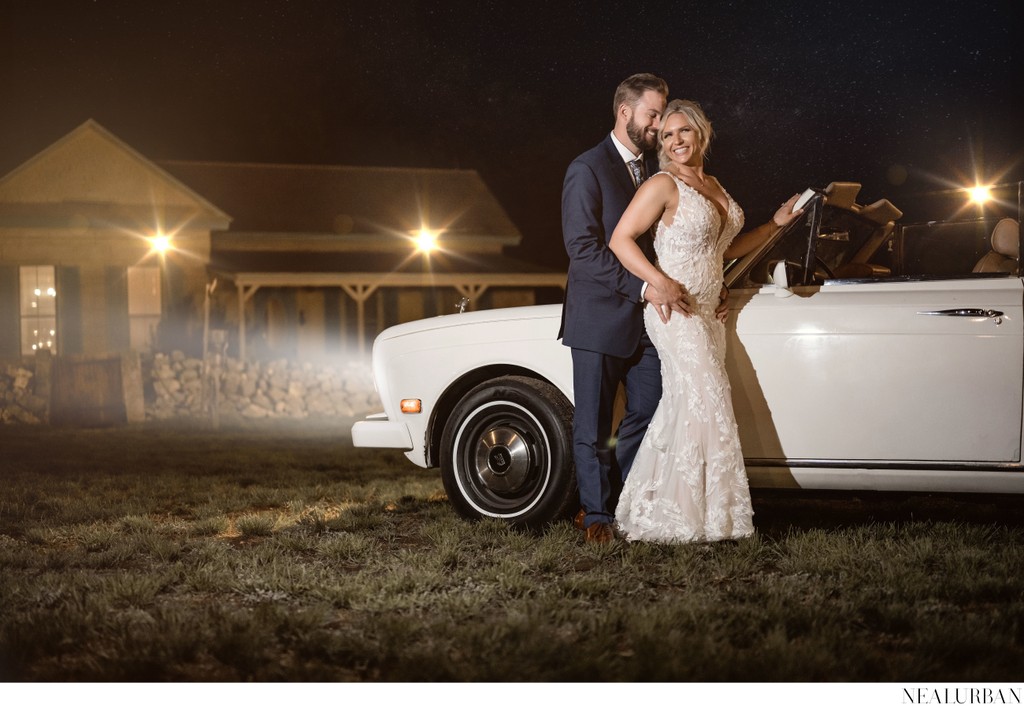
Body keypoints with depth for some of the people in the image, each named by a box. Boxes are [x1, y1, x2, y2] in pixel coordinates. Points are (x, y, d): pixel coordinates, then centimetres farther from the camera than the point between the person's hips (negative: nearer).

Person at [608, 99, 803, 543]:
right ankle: (693, 519, -4)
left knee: (681, 413, 7)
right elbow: (621, 240, -13)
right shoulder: (663, 186, -9)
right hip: (675, 312, -7)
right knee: (705, 408, -11)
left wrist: (775, 224, 14)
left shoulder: (714, 186, 15)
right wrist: (661, 283, -22)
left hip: (708, 314, 7)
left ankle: (652, 513, 13)